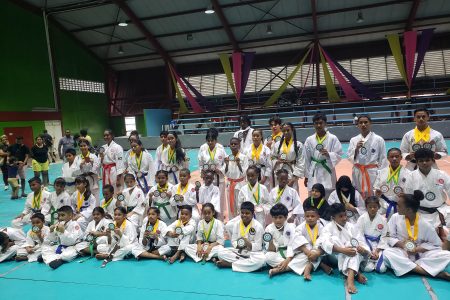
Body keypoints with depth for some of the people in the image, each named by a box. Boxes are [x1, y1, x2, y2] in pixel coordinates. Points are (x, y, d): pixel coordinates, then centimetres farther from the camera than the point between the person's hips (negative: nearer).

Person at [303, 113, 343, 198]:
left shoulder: (333, 138, -3)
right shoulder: (309, 140, 3)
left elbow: (339, 155, -2)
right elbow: (307, 159, 7)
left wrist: (328, 154, -22)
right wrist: (306, 176, 9)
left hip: (328, 172, -2)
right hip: (313, 174, 2)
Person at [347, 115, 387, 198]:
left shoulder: (378, 139, -1)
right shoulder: (354, 140, 6)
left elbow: (382, 159, 0)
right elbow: (350, 158, 2)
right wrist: (356, 149, -14)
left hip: (373, 172, -2)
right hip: (358, 173, 2)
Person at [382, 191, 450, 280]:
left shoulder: (425, 224, -6)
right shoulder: (395, 218, -4)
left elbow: (436, 244, -1)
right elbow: (390, 238, -2)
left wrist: (418, 249, -15)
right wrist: (400, 244, -22)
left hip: (421, 254, 0)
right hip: (402, 254, 0)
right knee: (387, 253, -36)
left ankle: (410, 268, -27)